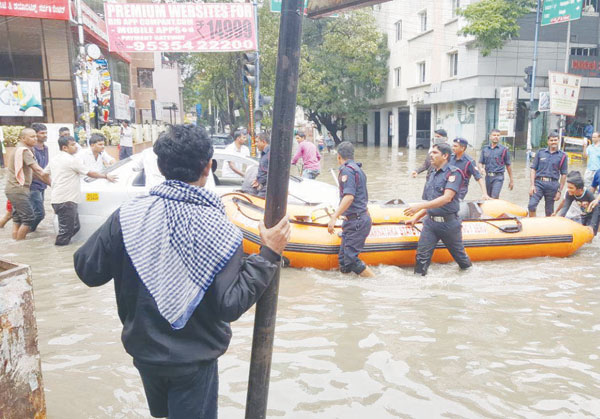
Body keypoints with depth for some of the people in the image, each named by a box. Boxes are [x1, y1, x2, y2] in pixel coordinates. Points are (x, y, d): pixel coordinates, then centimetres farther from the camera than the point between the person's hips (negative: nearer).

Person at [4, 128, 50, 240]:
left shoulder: (21, 149, 15)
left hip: (17, 189, 10)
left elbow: (32, 171, 15)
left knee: (18, 219, 13)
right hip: (18, 190, -10)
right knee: (29, 218, -8)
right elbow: (37, 169, -21)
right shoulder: (24, 150, -16)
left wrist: (46, 181, 9)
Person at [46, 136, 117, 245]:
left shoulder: (55, 159, 16)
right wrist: (106, 176, 3)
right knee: (66, 229, -5)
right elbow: (90, 173, -7)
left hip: (56, 198, 9)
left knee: (74, 227, 15)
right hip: (66, 200, -9)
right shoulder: (72, 160, -11)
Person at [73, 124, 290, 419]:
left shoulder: (128, 216, -15)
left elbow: (88, 271, -8)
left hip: (144, 349, 4)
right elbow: (230, 305, -22)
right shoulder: (219, 231, -23)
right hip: (193, 361, -3)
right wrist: (269, 255, -17)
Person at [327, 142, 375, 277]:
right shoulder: (358, 169, 19)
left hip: (356, 221, -10)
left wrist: (334, 217, -26)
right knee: (343, 259, 9)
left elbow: (349, 196, -25)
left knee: (351, 258, -11)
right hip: (359, 219, 10)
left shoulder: (347, 170, -12)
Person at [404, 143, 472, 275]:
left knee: (459, 254, 15)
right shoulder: (431, 173, 11)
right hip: (430, 222, 5)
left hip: (449, 223, -5)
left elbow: (447, 198, -24)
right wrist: (416, 217, 13)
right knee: (422, 256, -3)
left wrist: (421, 206, -29)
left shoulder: (454, 173, -11)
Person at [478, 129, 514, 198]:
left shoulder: (504, 149, 2)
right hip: (488, 177, 4)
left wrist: (511, 180, 7)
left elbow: (508, 165, 6)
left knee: (495, 197, -17)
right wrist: (481, 168, -14)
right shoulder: (485, 149, 10)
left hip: (498, 177, -4)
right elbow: (480, 162, 11)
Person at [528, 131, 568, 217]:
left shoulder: (562, 155, 7)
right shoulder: (540, 152, 9)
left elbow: (563, 174, 7)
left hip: (552, 185, 0)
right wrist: (532, 185, -3)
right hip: (538, 182, 0)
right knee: (531, 206, -15)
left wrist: (559, 191, 1)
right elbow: (533, 169, 7)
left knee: (549, 212, 6)